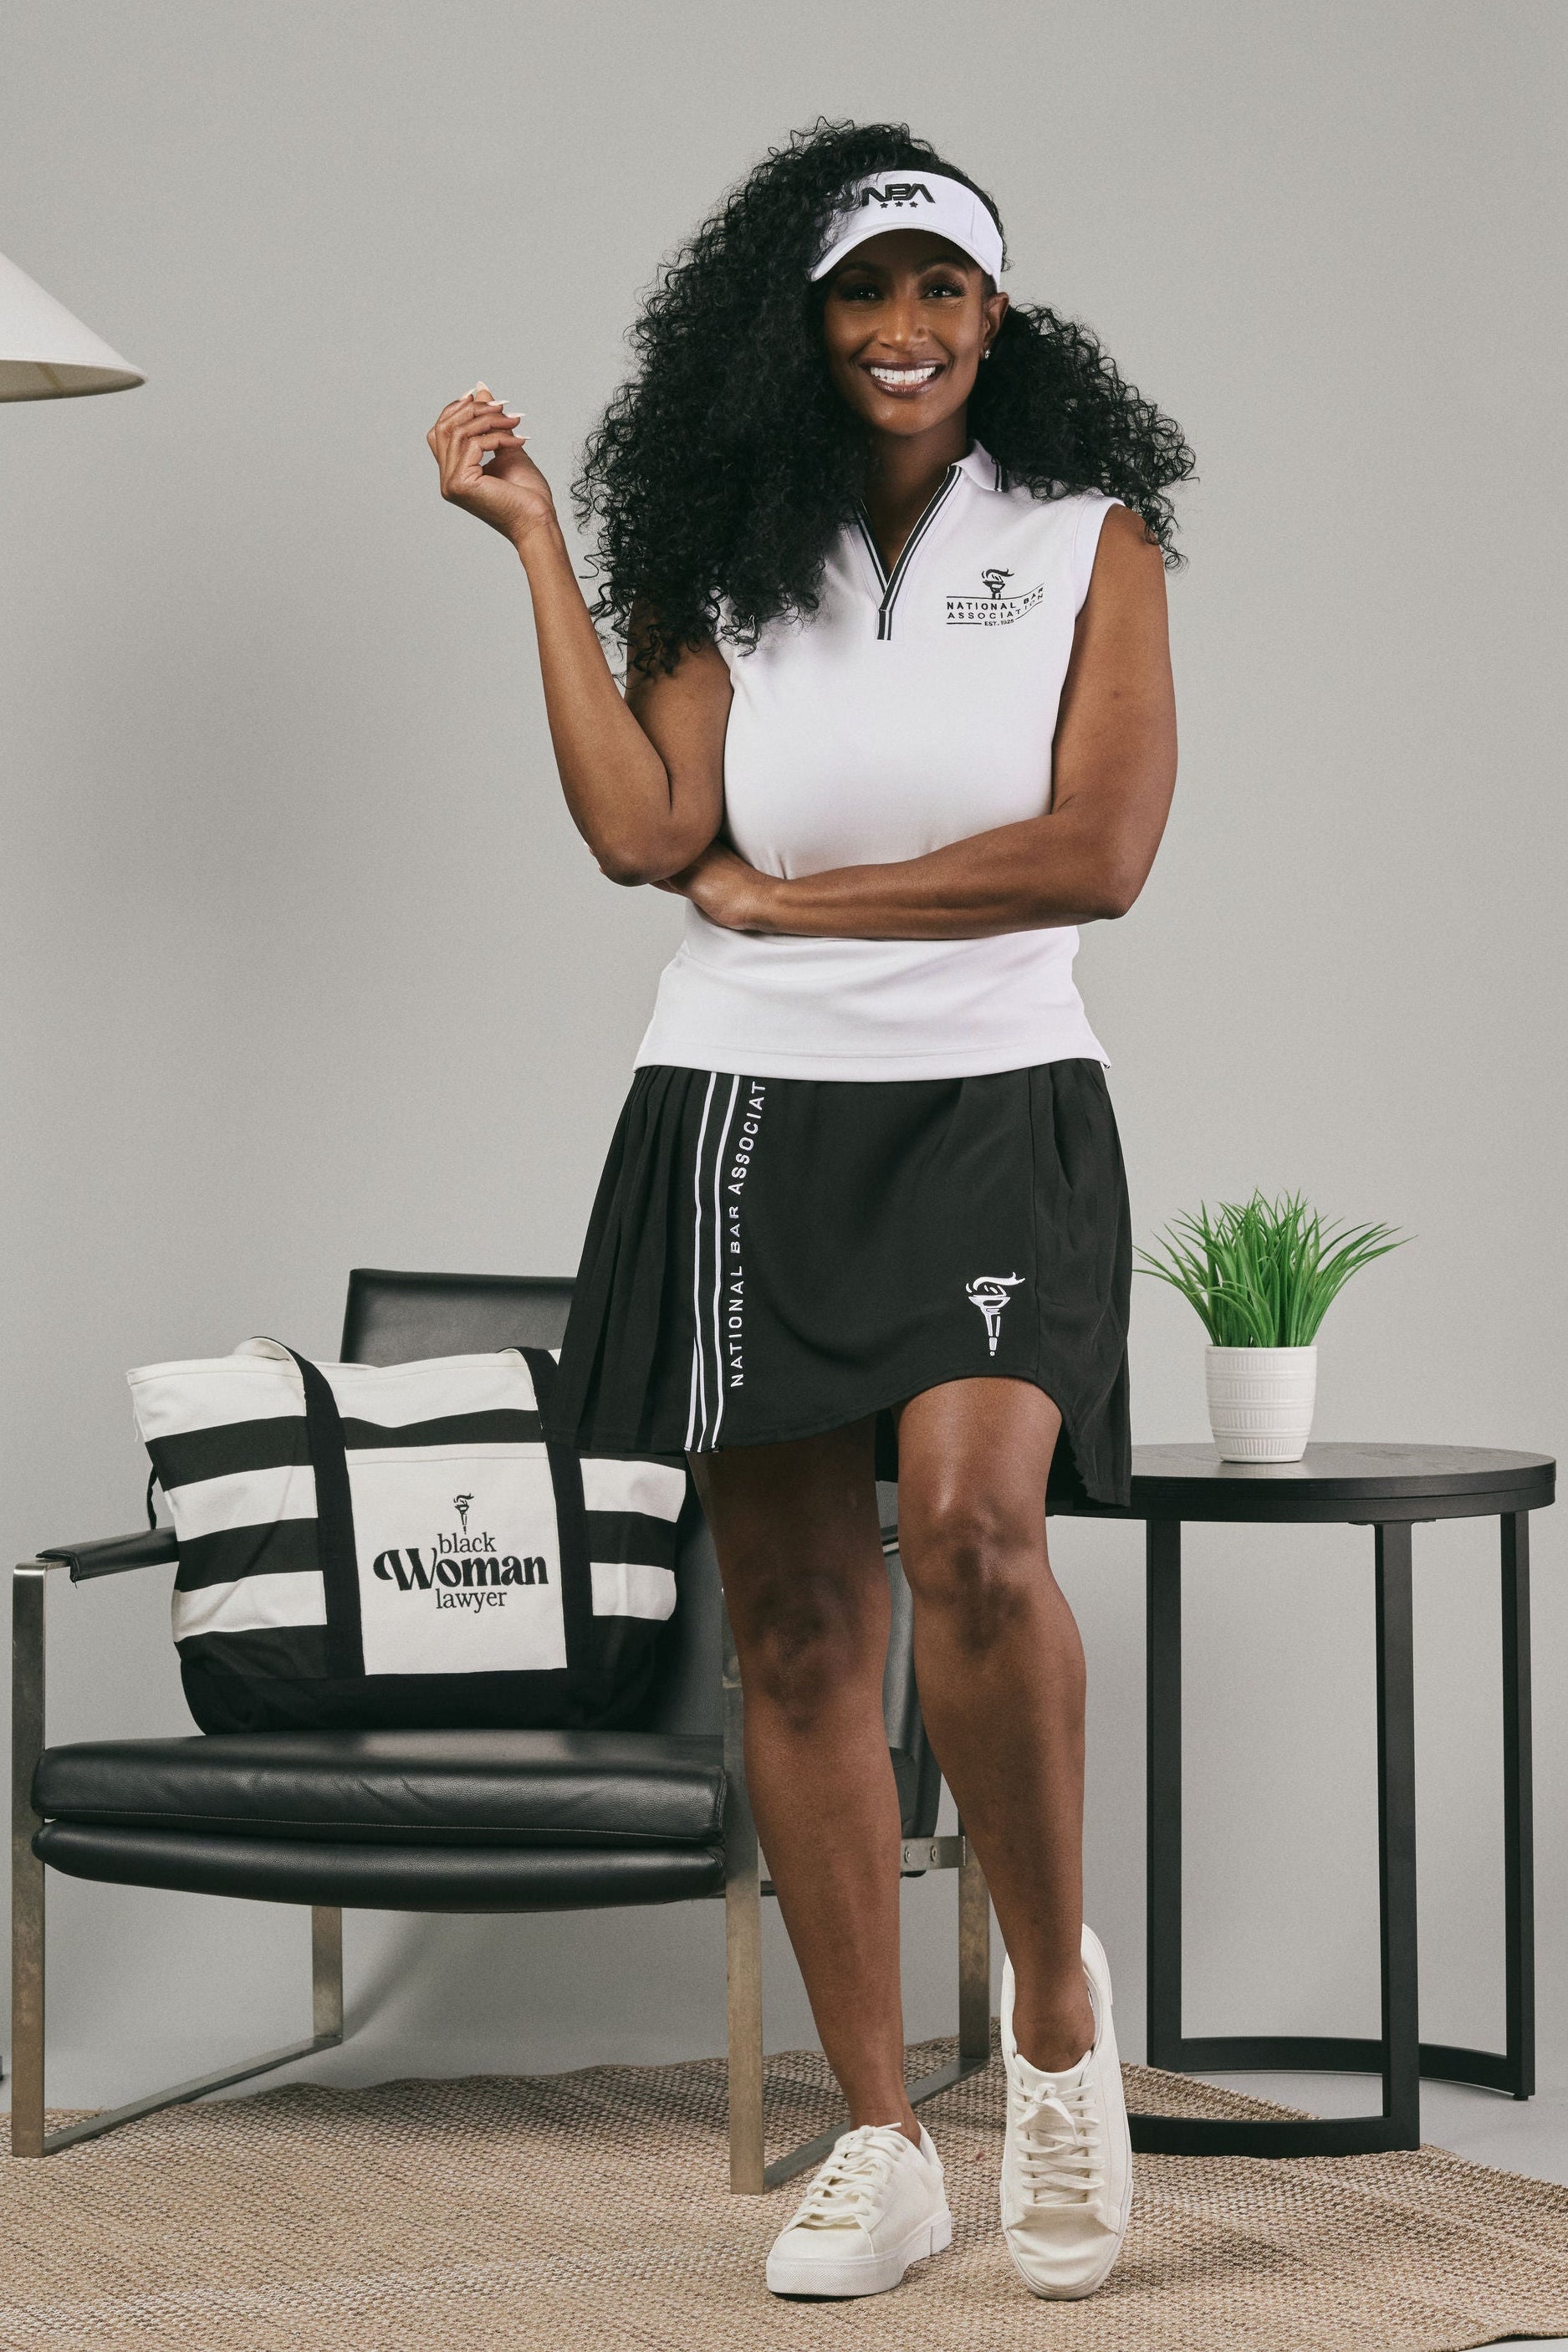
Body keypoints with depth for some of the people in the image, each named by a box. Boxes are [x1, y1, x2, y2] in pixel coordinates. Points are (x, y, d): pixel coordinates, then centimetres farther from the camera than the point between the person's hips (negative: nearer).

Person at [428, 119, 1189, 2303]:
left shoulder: (1087, 537, 5)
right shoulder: (730, 561, 11)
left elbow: (1098, 851, -7)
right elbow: (640, 829, -4)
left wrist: (784, 895, -4)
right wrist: (536, 545, -1)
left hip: (991, 1115, -3)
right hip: (748, 1121, 3)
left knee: (971, 1527, -26)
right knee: (796, 1624, 2)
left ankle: (1058, 1994, -3)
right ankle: (881, 2142, 11)